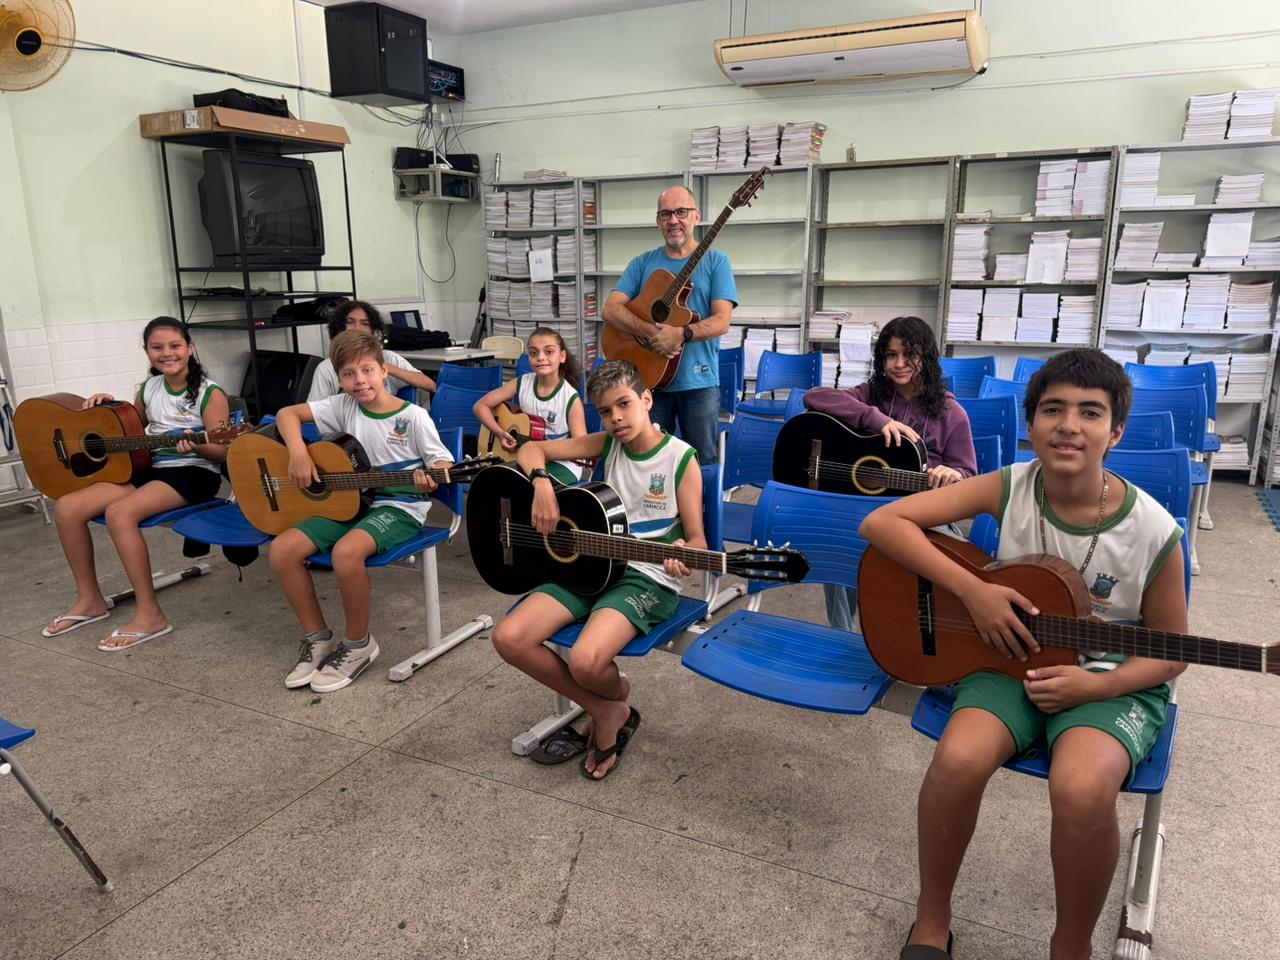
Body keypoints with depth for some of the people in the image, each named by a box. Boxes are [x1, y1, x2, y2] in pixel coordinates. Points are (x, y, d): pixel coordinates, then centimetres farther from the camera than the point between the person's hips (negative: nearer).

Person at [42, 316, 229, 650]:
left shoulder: (210, 393, -9)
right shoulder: (149, 389, 11)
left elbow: (221, 452, -12)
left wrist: (196, 445, -33)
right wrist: (110, 406, 8)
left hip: (194, 473, -7)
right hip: (151, 469, 8)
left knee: (119, 512, -31)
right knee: (66, 507, -8)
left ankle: (150, 615, -23)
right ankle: (90, 600, 8)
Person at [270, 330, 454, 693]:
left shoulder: (413, 416, -10)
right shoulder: (344, 407, 3)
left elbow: (444, 464, -8)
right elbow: (288, 413, 7)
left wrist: (430, 479, -32)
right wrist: (299, 454, -10)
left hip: (399, 507, -6)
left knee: (347, 551, -34)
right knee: (283, 549, -12)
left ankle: (358, 643, -9)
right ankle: (318, 638, 5)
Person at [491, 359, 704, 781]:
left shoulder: (681, 459, -6)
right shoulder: (606, 444, 6)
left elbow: (695, 538, -4)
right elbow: (532, 450, 10)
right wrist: (542, 483, -12)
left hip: (648, 578, -5)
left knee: (585, 660, -32)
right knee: (508, 638, -15)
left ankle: (616, 696, 10)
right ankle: (605, 711, 3)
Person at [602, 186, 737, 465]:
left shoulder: (715, 261, 1)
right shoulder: (642, 263, 8)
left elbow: (721, 321, -8)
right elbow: (611, 309, -2)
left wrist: (682, 334, -26)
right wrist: (649, 332, -19)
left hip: (699, 382, -2)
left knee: (705, 464, 5)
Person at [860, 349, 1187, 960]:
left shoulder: (1154, 533, -14)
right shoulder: (1009, 489, -12)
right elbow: (881, 523, -18)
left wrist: (1091, 686, -18)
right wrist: (973, 591, -26)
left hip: (1113, 682, -1)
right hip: (1013, 659, 1)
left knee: (1082, 789, -33)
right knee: (958, 760, -29)